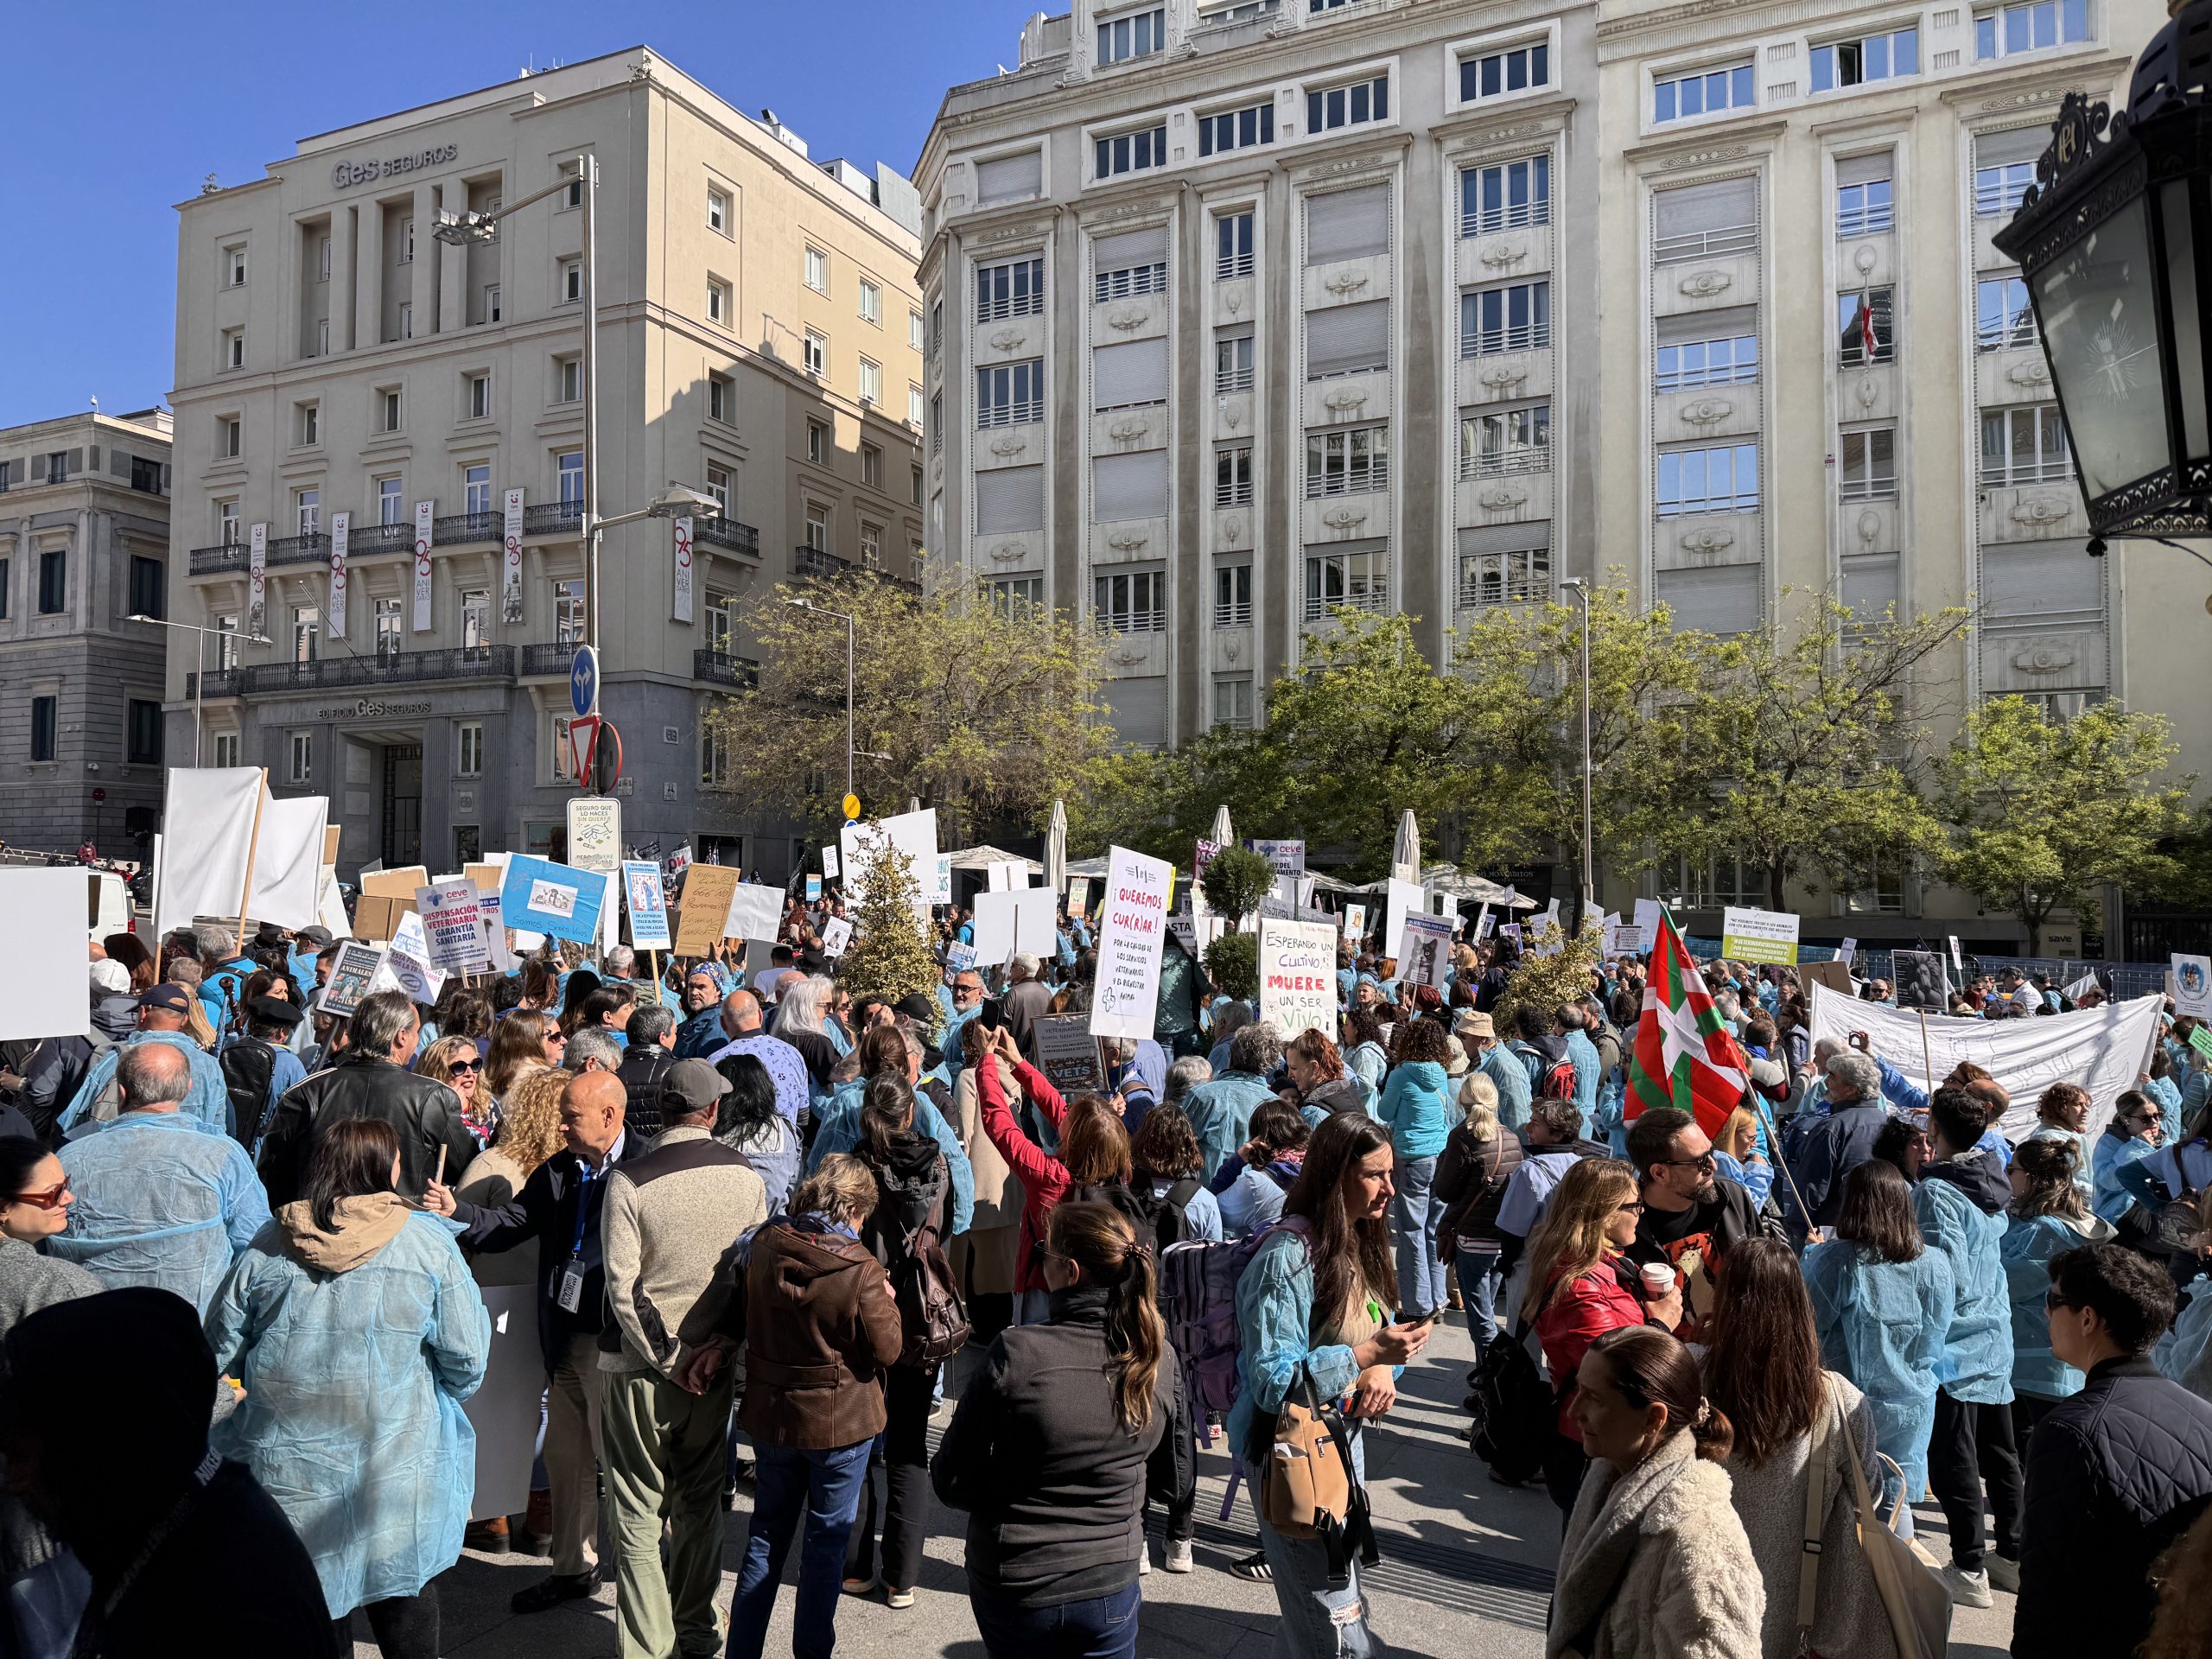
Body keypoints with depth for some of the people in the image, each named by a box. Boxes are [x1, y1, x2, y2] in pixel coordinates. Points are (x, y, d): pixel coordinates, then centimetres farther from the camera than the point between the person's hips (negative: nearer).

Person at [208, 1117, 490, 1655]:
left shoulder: (268, 1243, -2)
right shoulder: (428, 1242, -10)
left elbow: (221, 1348, 7)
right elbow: (467, 1354, -8)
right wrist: (439, 1400, 13)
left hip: (284, 1467, 3)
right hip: (397, 1467, -2)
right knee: (405, 1615, 15)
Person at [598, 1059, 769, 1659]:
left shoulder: (629, 1180, -14)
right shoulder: (746, 1177, -4)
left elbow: (623, 1285, -16)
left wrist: (669, 1360, -10)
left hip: (641, 1365, -3)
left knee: (638, 1511, 9)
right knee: (700, 1502, 19)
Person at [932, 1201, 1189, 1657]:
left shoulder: (1016, 1354, -23)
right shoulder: (1159, 1359, -12)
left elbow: (951, 1481, -13)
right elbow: (1178, 1482, 2)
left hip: (1014, 1588, -1)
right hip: (1110, 1588, 2)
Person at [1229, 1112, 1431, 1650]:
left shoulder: (1359, 1241, 4)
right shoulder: (1288, 1255, -23)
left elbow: (1377, 1330, 12)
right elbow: (1271, 1382, -23)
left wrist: (1384, 1369, -11)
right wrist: (1366, 1355, -29)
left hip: (1344, 1438, 8)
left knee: (1344, 1596, 21)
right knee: (1336, 1623, -2)